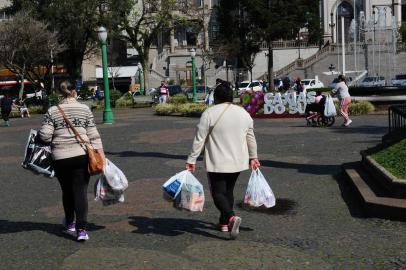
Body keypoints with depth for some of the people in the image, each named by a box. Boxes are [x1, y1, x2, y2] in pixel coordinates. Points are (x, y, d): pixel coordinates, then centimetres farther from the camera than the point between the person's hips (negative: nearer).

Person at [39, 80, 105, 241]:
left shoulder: (52, 112, 1)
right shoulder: (84, 109, 2)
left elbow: (45, 135, -5)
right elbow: (93, 135, -1)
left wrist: (54, 141, 16)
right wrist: (100, 153, 1)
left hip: (60, 157, 1)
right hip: (81, 155, -1)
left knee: (67, 191, 17)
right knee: (81, 191, 1)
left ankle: (69, 224, 33)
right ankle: (81, 229, -4)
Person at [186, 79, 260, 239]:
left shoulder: (209, 113, -11)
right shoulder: (243, 113, 5)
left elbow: (199, 139, -11)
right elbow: (251, 138, 12)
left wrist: (191, 160, -6)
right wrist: (253, 157, 24)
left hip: (217, 163, -5)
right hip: (238, 161, 5)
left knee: (218, 192, 1)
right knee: (229, 191, 19)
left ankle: (231, 217, -22)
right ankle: (224, 222, 27)